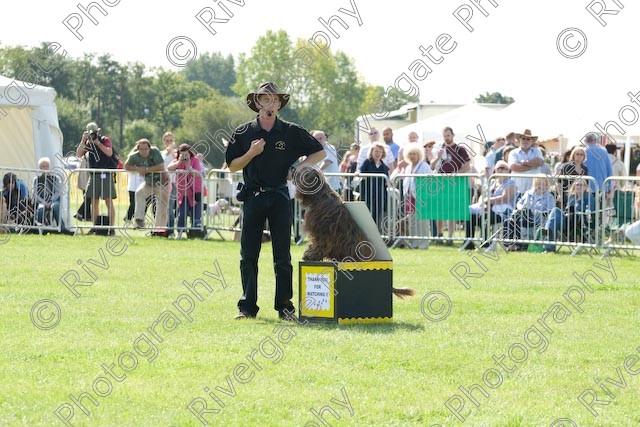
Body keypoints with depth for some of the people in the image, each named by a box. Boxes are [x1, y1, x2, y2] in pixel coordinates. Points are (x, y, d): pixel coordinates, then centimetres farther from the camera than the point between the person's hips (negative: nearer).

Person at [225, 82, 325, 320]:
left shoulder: (291, 132, 2)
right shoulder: (243, 133, 4)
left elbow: (319, 153, 9)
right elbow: (232, 166, 5)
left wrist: (301, 166, -6)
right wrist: (251, 153, -11)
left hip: (279, 197, -1)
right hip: (253, 197, 1)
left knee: (282, 256, 0)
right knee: (248, 255, 1)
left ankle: (284, 306, 4)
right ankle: (247, 307, 7)